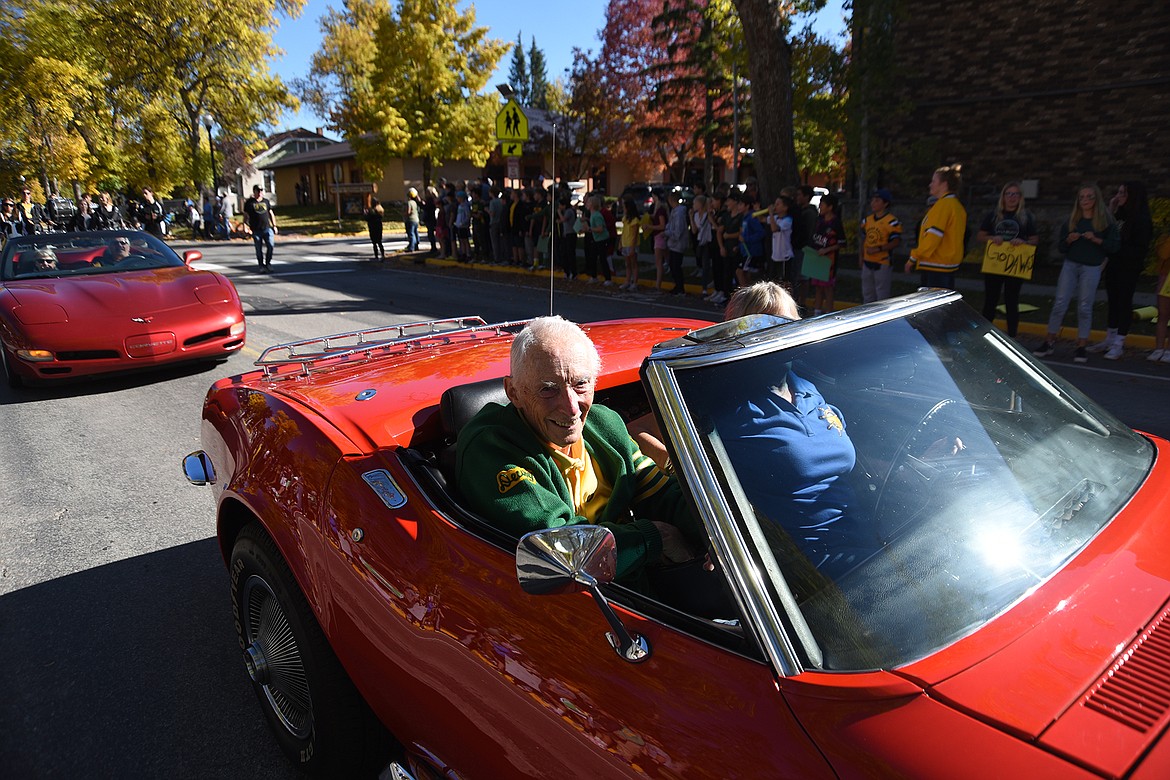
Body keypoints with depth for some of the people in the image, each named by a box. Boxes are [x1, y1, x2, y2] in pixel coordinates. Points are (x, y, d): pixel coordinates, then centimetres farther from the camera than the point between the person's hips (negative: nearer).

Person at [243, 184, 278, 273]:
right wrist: (246, 226, -5)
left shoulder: (266, 201, 14)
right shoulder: (249, 202, 4)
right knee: (259, 249, 1)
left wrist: (274, 226, 13)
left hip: (267, 228, 2)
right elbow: (246, 215, 5)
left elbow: (271, 214, 18)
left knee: (271, 245, -11)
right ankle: (262, 266, 11)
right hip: (256, 230, -2)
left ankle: (268, 263, 7)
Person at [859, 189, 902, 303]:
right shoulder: (867, 219, 11)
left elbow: (896, 241, -14)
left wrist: (878, 249, -22)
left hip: (883, 263, -7)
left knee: (882, 294, -3)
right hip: (867, 262, 7)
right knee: (867, 293, 16)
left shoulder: (891, 221, -12)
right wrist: (861, 256, 12)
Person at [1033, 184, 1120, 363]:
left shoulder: (1106, 221, 1)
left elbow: (1114, 245, -3)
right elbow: (1061, 246, 11)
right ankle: (1050, 342, 6)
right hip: (1070, 265, 2)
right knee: (1059, 304, -1)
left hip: (1091, 268, -2)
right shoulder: (1071, 220, 9)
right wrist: (1069, 240, -9)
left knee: (1085, 307, 0)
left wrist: (1096, 239, -17)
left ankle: (1081, 346, 7)